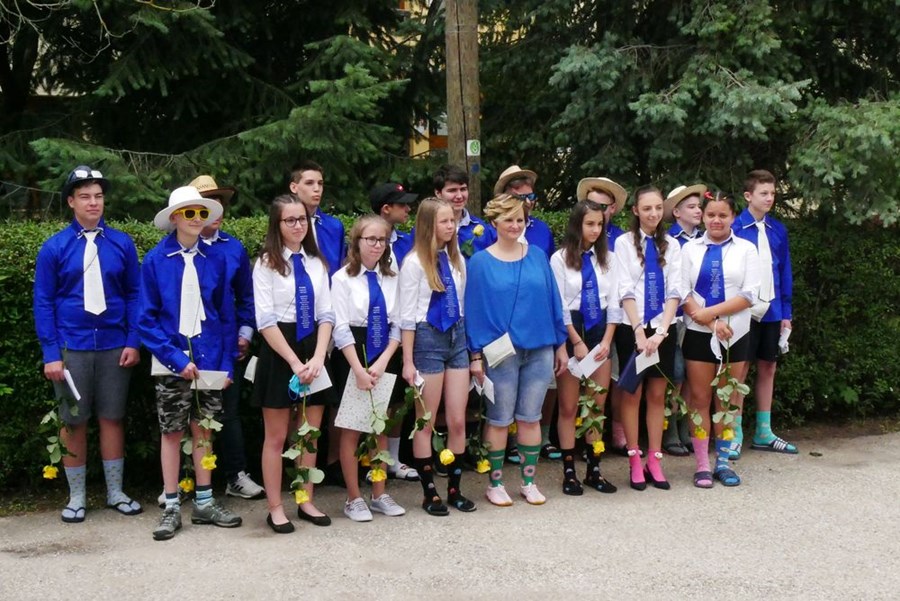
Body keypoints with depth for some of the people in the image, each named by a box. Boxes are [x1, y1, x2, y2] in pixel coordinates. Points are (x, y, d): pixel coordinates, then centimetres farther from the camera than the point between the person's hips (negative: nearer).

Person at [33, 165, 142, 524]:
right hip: (71, 348, -1)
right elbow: (43, 303, -1)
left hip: (114, 347, 1)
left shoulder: (122, 244, 2)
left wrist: (133, 342, -3)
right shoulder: (54, 248, -2)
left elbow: (134, 295, 5)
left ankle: (115, 492, 19)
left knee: (112, 418, 8)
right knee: (73, 422, 6)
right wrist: (51, 354, -7)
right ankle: (76, 497, 17)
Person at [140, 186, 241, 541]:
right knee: (172, 432, 5)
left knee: (204, 429, 9)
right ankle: (171, 507, 13)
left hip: (209, 360, 2)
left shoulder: (215, 258, 0)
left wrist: (227, 362, -2)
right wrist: (175, 358, -15)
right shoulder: (156, 260, -7)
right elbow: (146, 319, -7)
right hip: (172, 361, -2)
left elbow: (225, 314, 5)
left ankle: (204, 502, 19)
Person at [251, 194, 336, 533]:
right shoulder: (267, 263, -5)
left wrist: (317, 358, -10)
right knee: (276, 436, 3)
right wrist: (295, 361, -16)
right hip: (279, 351, -4)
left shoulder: (317, 263, 9)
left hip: (314, 351, 4)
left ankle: (306, 502, 21)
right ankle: (275, 508, 12)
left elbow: (326, 315, 4)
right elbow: (265, 321, -11)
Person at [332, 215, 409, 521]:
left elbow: (397, 324, 3)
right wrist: (359, 369, -16)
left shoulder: (391, 278, 5)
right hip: (352, 357, -4)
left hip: (385, 359, 4)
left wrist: (383, 361, -11)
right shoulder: (343, 278, -6)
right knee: (351, 429, 2)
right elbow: (341, 328, -10)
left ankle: (379, 494, 21)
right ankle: (353, 498, 11)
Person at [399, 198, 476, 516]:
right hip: (428, 338, -5)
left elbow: (462, 303, 13)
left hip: (457, 337, 5)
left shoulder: (457, 259, 8)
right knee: (426, 423, 4)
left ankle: (454, 488, 17)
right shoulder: (415, 262, -8)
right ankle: (429, 493, 13)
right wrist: (408, 361, -11)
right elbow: (407, 314, -9)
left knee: (458, 421, 6)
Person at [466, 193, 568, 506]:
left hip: (540, 349, 3)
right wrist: (476, 355, -6)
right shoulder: (480, 262, -1)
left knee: (530, 417, 10)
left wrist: (561, 345, 9)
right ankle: (495, 483, 16)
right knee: (499, 419, 5)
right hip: (500, 352, -3)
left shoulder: (537, 256, 6)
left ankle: (529, 481, 20)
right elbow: (474, 308, -2)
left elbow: (553, 300, 9)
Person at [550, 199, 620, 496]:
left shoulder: (607, 258, 8)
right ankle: (569, 472, 7)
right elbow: (559, 306, -7)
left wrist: (606, 341, -5)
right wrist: (577, 342, -11)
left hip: (600, 331, 4)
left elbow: (613, 302, 6)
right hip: (570, 331, -4)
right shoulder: (561, 258, -4)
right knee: (568, 407, 1)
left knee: (598, 405, 6)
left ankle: (594, 469, 14)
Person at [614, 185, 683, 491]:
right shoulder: (624, 243, -2)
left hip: (663, 328, 3)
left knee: (657, 395, 6)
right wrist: (639, 331, -17)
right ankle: (635, 461, 7)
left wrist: (661, 330, -13)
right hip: (632, 327, -3)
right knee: (632, 393, 2)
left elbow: (675, 291, 0)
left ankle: (654, 460, 12)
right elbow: (625, 290, -8)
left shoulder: (671, 245, 7)